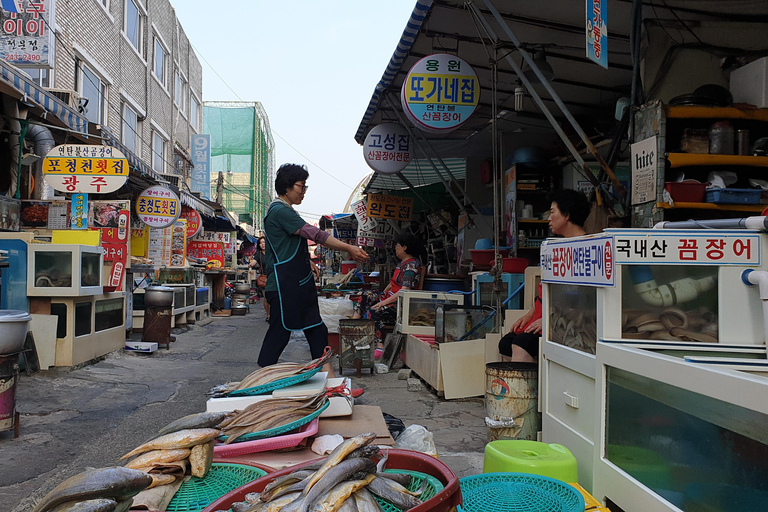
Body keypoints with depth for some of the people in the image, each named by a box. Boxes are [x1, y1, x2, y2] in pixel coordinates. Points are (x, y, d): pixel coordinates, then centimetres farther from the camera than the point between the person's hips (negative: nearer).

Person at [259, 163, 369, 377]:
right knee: (280, 331, -3)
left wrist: (306, 262, 14)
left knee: (316, 329, 7)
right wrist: (350, 249, -19)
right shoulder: (280, 211, -14)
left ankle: (328, 375, 10)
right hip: (284, 285, -10)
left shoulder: (285, 211, 19)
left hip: (301, 284, 10)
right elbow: (314, 234, -20)